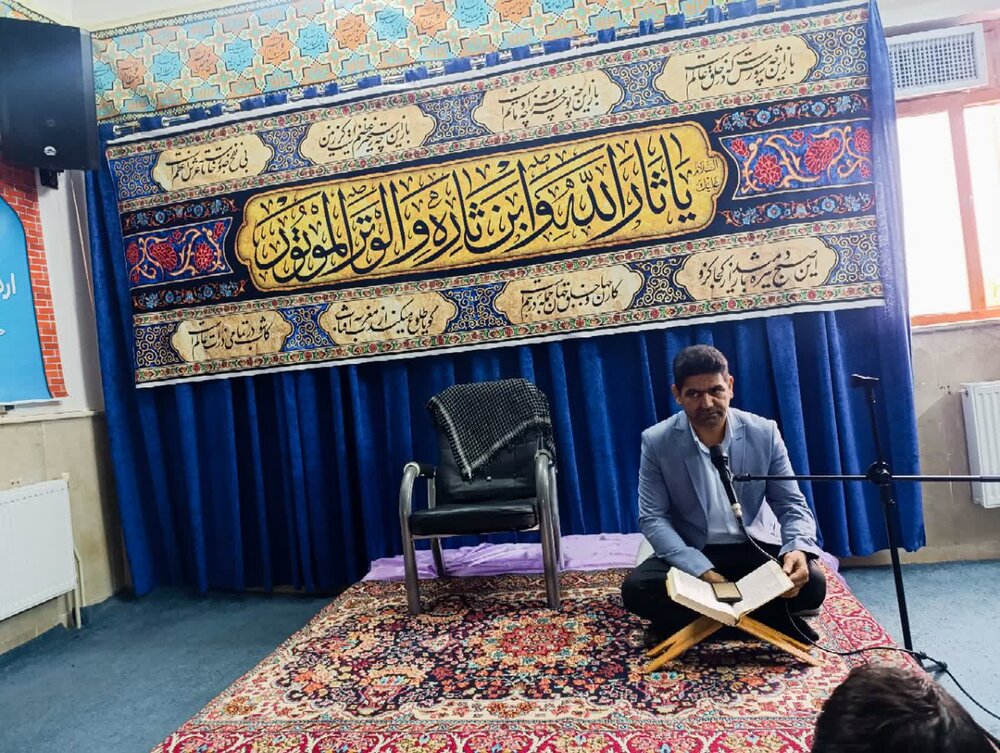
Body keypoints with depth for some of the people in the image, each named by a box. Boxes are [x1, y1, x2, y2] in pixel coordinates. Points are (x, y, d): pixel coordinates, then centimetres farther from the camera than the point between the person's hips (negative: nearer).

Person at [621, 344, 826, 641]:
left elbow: (792, 505, -4)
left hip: (755, 548, 1)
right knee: (636, 588, -26)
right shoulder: (656, 442, -13)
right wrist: (702, 571, -27)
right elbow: (653, 519, -13)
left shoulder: (764, 433, -9)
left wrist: (797, 549, -27)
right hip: (692, 554, -1)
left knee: (811, 583, -25)